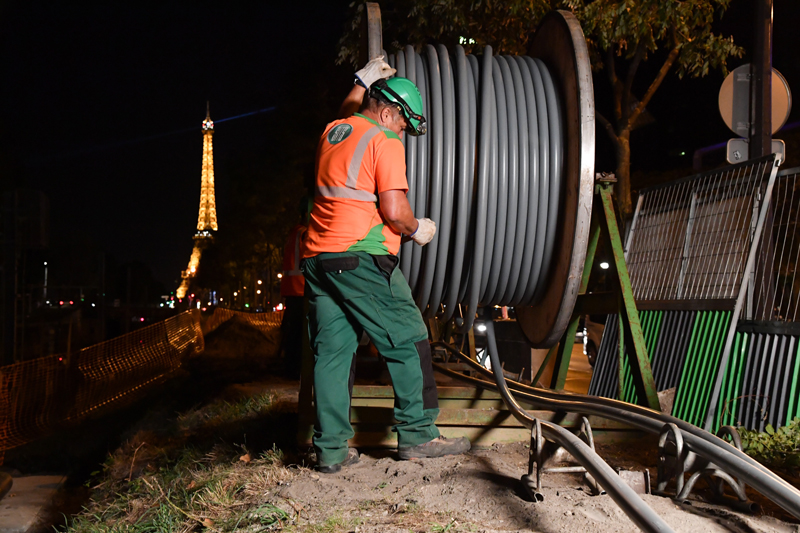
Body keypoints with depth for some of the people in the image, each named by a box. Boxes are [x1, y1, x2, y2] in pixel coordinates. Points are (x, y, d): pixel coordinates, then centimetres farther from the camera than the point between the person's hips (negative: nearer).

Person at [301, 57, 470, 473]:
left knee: (330, 353, 8)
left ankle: (330, 450, 10)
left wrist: (362, 80, 53)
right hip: (361, 259, -8)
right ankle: (417, 435, 9)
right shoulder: (384, 141, -4)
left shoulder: (332, 132, 18)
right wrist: (417, 230, 7)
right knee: (407, 343, 4)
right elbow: (394, 211, -12)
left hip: (317, 257, 8)